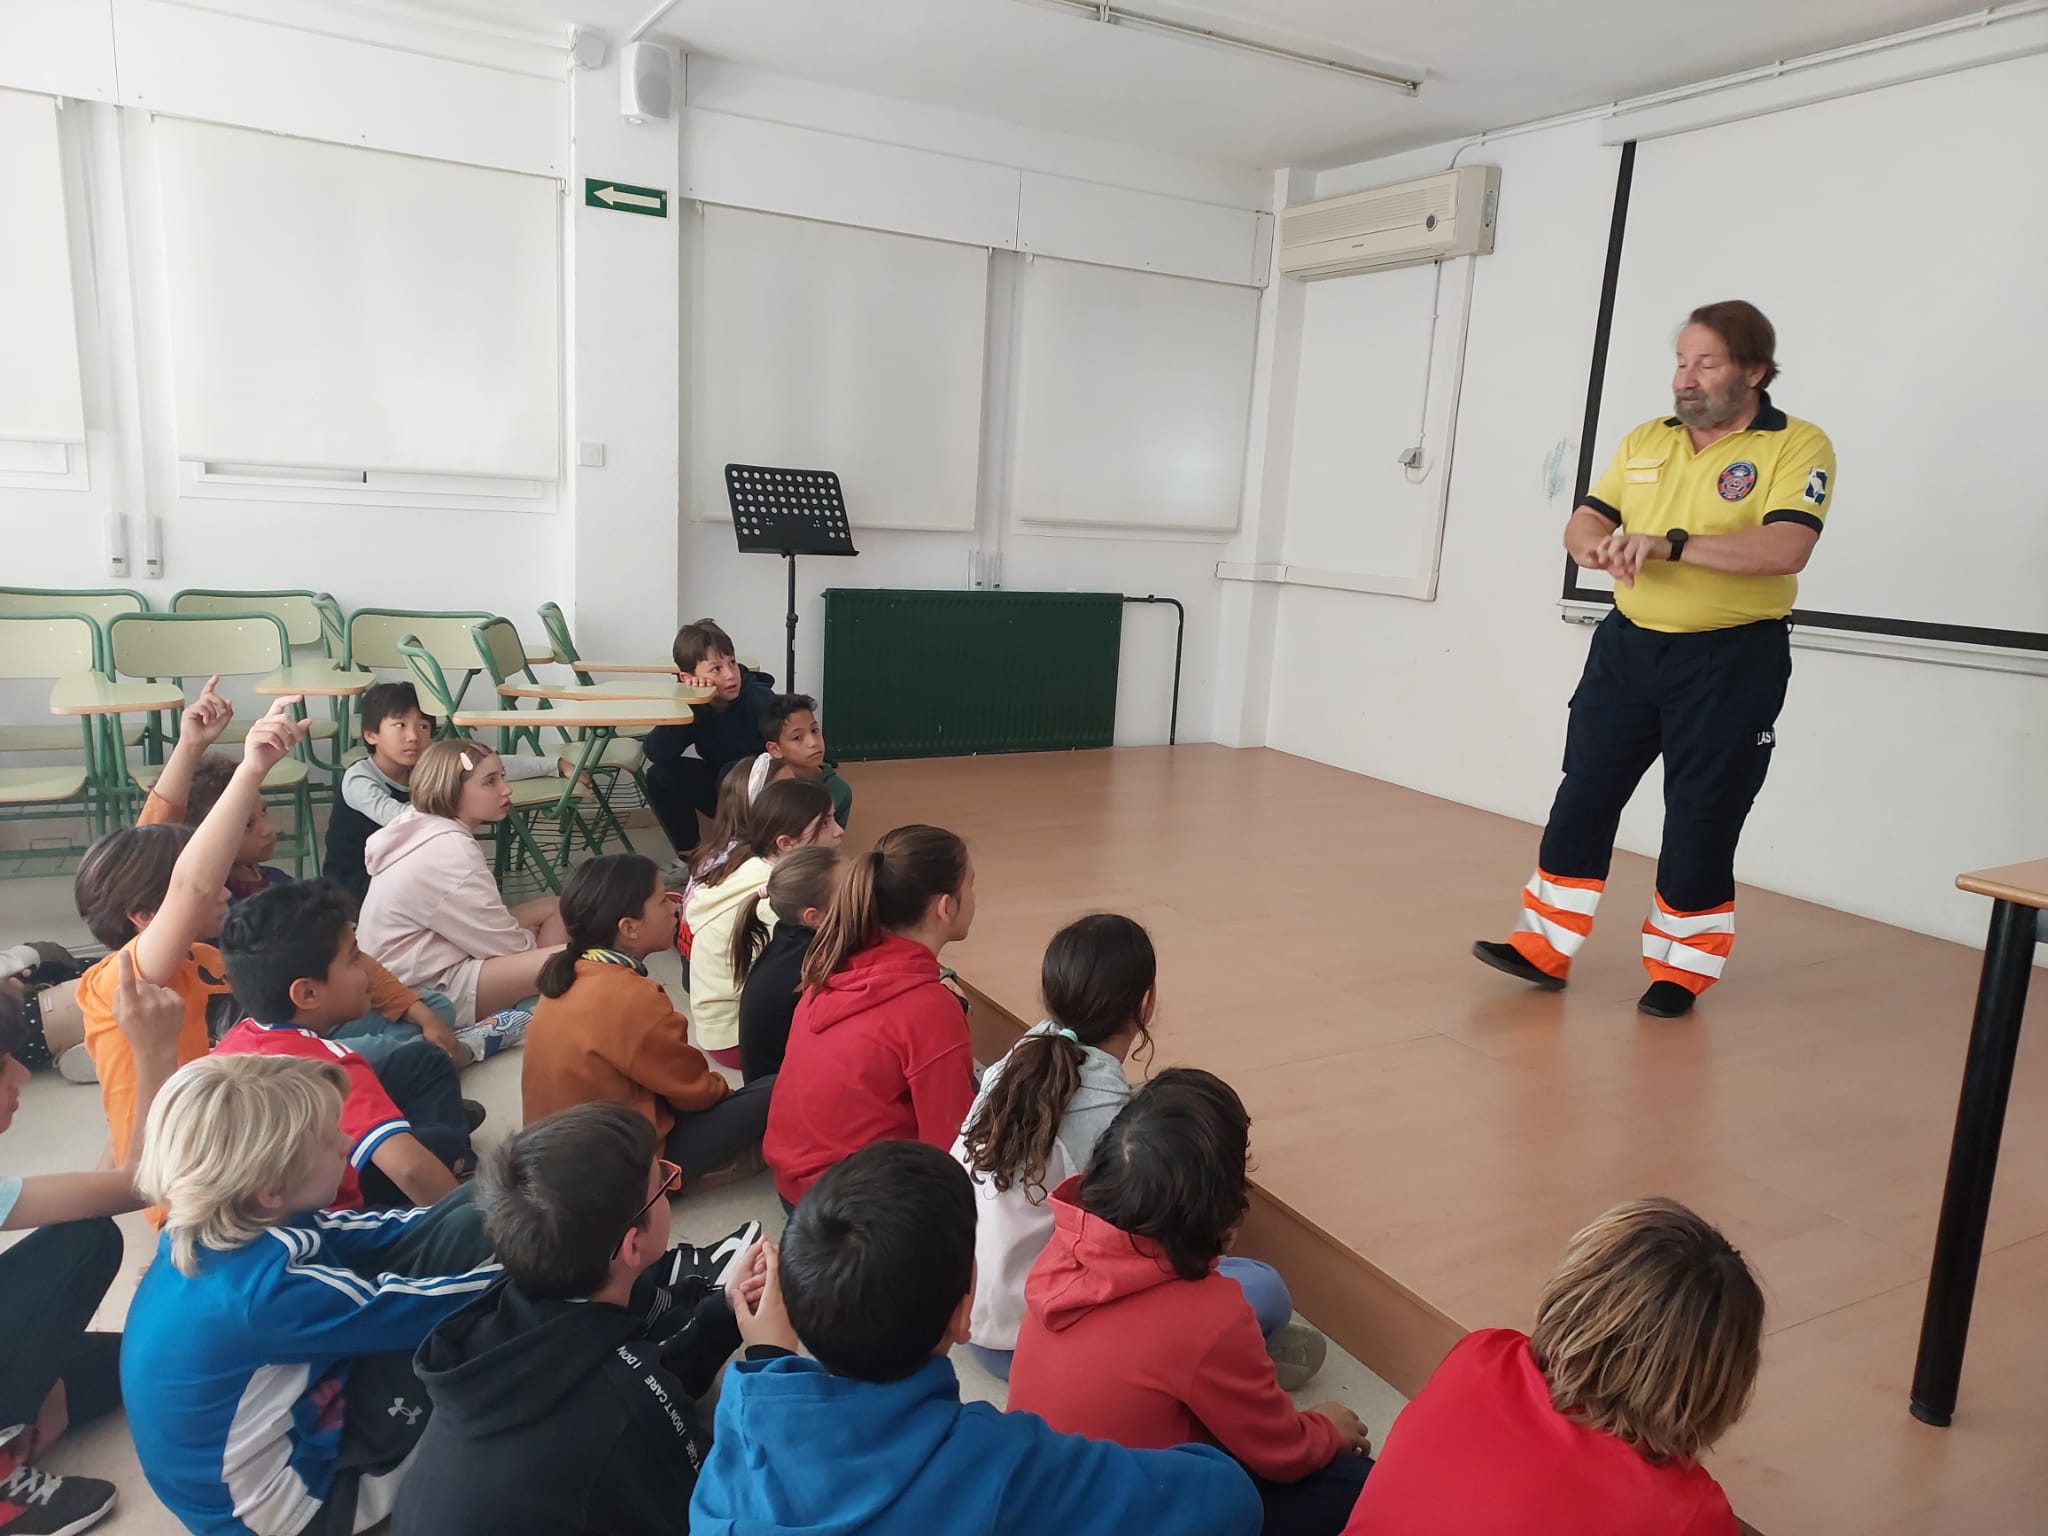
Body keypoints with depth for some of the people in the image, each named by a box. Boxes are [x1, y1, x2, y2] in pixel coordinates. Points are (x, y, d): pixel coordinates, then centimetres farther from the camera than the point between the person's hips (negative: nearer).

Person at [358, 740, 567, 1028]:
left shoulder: (422, 826, 7)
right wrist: (533, 942, 3)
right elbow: (507, 946, -16)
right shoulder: (448, 851, -23)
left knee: (555, 908, 11)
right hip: (430, 992, -11)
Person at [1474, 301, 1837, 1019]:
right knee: (1583, 798, 5)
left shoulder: (1797, 446, -8)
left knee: (1701, 823, 4)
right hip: (1628, 645, 5)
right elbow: (1583, 522, 8)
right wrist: (1601, 545, -16)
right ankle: (1545, 949, 15)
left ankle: (1680, 969, 21)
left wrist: (1670, 543, -29)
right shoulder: (1644, 442, 9)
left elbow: (1786, 550, -22)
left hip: (1732, 662, -5)